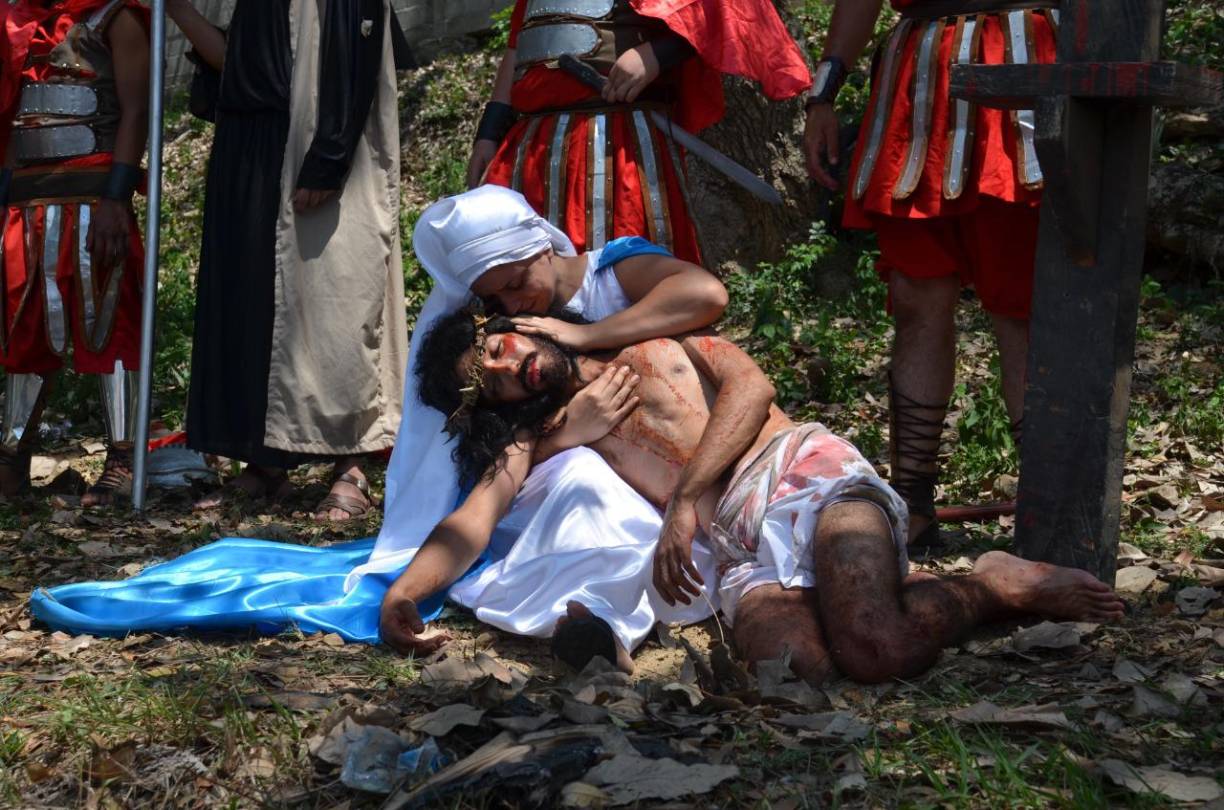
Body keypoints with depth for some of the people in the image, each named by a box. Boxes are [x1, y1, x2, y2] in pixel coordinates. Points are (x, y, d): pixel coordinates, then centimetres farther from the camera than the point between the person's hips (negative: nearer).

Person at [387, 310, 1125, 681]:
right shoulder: (538, 433, 25)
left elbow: (749, 385, 5)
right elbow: (475, 520, 10)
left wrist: (684, 500, -7)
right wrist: (405, 589, -11)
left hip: (805, 472, -2)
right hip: (740, 547, 2)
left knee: (873, 649, -33)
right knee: (793, 666, -35)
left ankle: (992, 584, -5)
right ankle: (891, 588, -8)